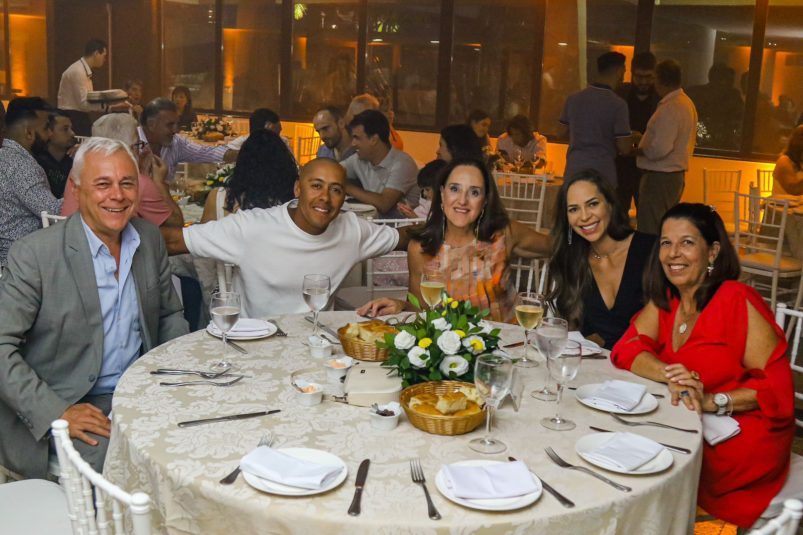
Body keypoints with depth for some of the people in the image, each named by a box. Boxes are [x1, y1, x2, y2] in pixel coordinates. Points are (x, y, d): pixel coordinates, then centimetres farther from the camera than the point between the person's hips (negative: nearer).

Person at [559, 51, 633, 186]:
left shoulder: (573, 99, 3)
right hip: (602, 173, -5)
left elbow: (562, 132, 14)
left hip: (573, 171, 5)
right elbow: (625, 148, -10)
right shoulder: (618, 104, -11)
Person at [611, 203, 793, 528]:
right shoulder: (665, 299, 4)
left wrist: (712, 401, -29)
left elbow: (777, 386, -16)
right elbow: (627, 348, -6)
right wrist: (671, 374, -25)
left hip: (741, 437, -5)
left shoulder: (737, 301, -14)